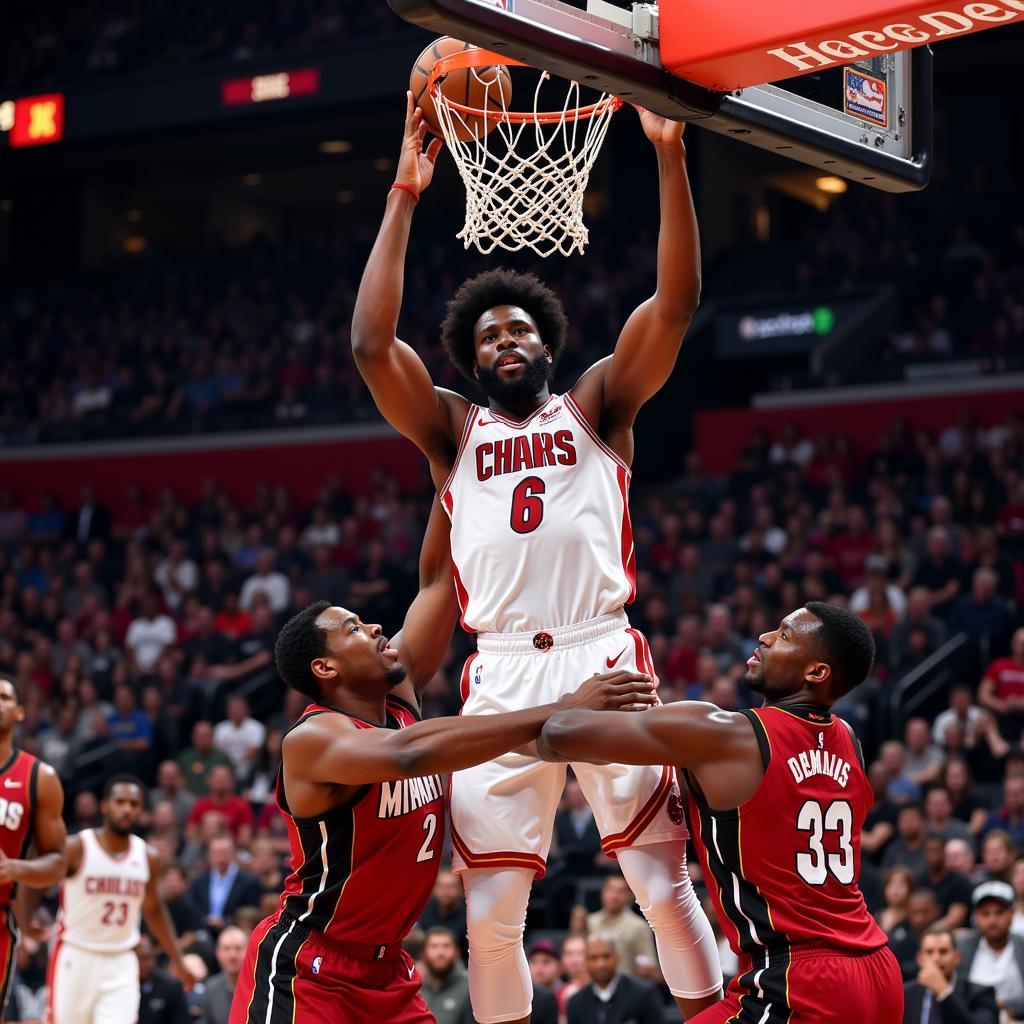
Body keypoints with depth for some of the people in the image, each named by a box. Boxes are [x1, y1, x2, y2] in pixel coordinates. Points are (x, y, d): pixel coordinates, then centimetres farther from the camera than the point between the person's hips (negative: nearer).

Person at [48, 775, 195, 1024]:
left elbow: (153, 910, 20)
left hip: (121, 963, 3)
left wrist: (178, 960, 20)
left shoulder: (148, 857, 5)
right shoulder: (75, 848, -9)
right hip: (76, 957, -3)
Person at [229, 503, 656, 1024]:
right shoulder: (311, 740, -21)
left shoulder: (401, 696, 2)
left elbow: (437, 577, 4)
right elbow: (408, 753, -41)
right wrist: (562, 712, -45)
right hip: (303, 969, -8)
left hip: (384, 969, 8)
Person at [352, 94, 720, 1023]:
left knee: (667, 884, -1)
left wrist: (668, 154, -6)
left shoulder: (596, 406, 15)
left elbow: (676, 302, 3)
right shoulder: (453, 431, 17)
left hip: (603, 657, -1)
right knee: (490, 911, 1)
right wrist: (405, 196, 1)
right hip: (502, 676, 1)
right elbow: (370, 343, 3)